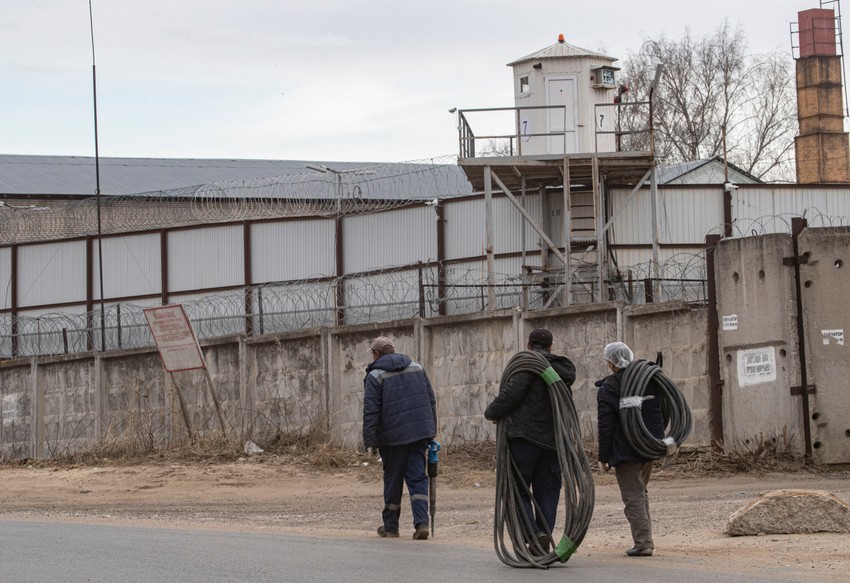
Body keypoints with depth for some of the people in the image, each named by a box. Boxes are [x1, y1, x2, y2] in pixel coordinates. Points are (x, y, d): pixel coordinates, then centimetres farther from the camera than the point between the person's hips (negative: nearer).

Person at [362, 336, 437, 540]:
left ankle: (390, 526, 16)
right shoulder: (417, 368, 12)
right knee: (418, 478, 3)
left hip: (393, 437, -4)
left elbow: (371, 412, -9)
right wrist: (432, 430, 19)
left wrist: (370, 442, -6)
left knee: (393, 480, 8)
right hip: (420, 432, 4)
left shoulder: (375, 376, -4)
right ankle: (421, 523, -11)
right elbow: (431, 400, 15)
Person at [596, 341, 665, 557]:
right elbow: (661, 413, 14)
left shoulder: (607, 389, -11)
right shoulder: (649, 381, 5)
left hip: (625, 451, -6)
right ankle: (646, 540, 19)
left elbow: (605, 426, -12)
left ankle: (643, 542, -8)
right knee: (641, 492, 19)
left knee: (633, 497, -3)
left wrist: (604, 457, -7)